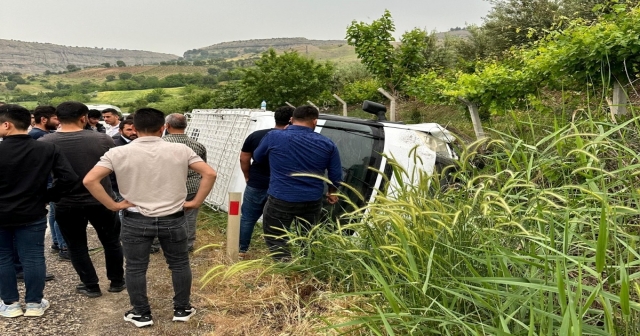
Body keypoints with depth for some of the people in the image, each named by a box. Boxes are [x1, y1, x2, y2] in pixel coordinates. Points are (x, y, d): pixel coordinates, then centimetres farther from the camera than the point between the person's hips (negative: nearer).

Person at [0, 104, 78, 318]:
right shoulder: (48, 150, -7)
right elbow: (69, 178, -13)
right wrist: (47, 196, -1)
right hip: (32, 214, 1)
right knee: (33, 258, 9)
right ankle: (34, 303, 17)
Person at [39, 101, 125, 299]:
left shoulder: (44, 143, -11)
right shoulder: (101, 139, -14)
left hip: (66, 204, 0)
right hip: (100, 200, 0)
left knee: (76, 246, 16)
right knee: (111, 241, 18)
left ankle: (91, 286, 22)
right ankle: (117, 282, 28)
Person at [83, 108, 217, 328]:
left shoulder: (118, 153, -6)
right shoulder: (180, 150, -5)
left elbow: (90, 180, -14)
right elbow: (209, 174, -9)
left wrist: (113, 205, -7)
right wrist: (196, 202, -3)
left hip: (136, 220, 0)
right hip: (173, 219, 1)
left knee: (135, 268, 15)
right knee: (180, 264, 16)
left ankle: (141, 314, 25)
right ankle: (182, 309, 27)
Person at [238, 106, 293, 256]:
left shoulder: (255, 136, -2)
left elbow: (244, 159, 3)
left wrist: (248, 176, 14)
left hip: (256, 186, 2)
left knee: (247, 218, 16)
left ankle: (241, 249, 23)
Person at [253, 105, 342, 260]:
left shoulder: (273, 137, -6)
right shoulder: (327, 144, -2)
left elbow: (257, 158, 11)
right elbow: (336, 175, 4)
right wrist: (332, 193, 23)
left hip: (280, 200, -3)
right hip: (312, 201, 3)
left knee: (275, 240, 11)